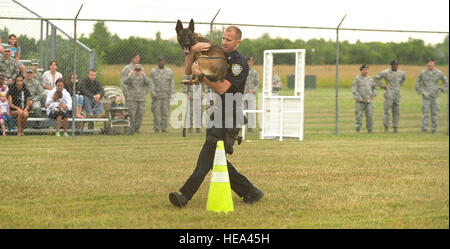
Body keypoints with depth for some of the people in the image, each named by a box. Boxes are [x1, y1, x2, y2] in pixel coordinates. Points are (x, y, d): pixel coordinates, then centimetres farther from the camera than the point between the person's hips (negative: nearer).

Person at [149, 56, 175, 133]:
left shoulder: (169, 72, 8)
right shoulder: (153, 72, 4)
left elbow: (172, 84, 7)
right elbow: (151, 84, -1)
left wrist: (172, 95, -2)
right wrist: (153, 94, -12)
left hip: (166, 96, 1)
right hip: (156, 96, -1)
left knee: (165, 112, -2)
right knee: (156, 112, -6)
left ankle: (164, 128, 4)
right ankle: (156, 128, -1)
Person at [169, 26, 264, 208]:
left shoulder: (240, 63, -9)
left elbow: (222, 88, -18)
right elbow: (188, 72, 10)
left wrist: (200, 75, -18)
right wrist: (192, 51, -7)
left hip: (229, 116, -9)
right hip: (216, 115, 9)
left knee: (208, 154, -15)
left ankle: (185, 195, -21)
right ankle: (250, 192, 14)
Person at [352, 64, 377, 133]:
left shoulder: (370, 79, 10)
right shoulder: (357, 79, -4)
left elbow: (374, 87, 22)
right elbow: (354, 90, -9)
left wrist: (373, 95, 4)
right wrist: (360, 98, -16)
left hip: (369, 101, 3)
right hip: (359, 101, -3)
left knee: (370, 116, -3)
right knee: (358, 116, -3)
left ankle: (370, 130, 5)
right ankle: (357, 130, 5)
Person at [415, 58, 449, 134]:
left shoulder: (438, 73, -2)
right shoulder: (423, 73, -2)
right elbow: (417, 82, 12)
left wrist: (441, 90, 0)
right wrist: (419, 92, 2)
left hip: (435, 96, 1)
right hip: (426, 96, -1)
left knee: (435, 113, 1)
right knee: (425, 113, -4)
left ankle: (434, 130, 7)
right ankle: (423, 130, 0)